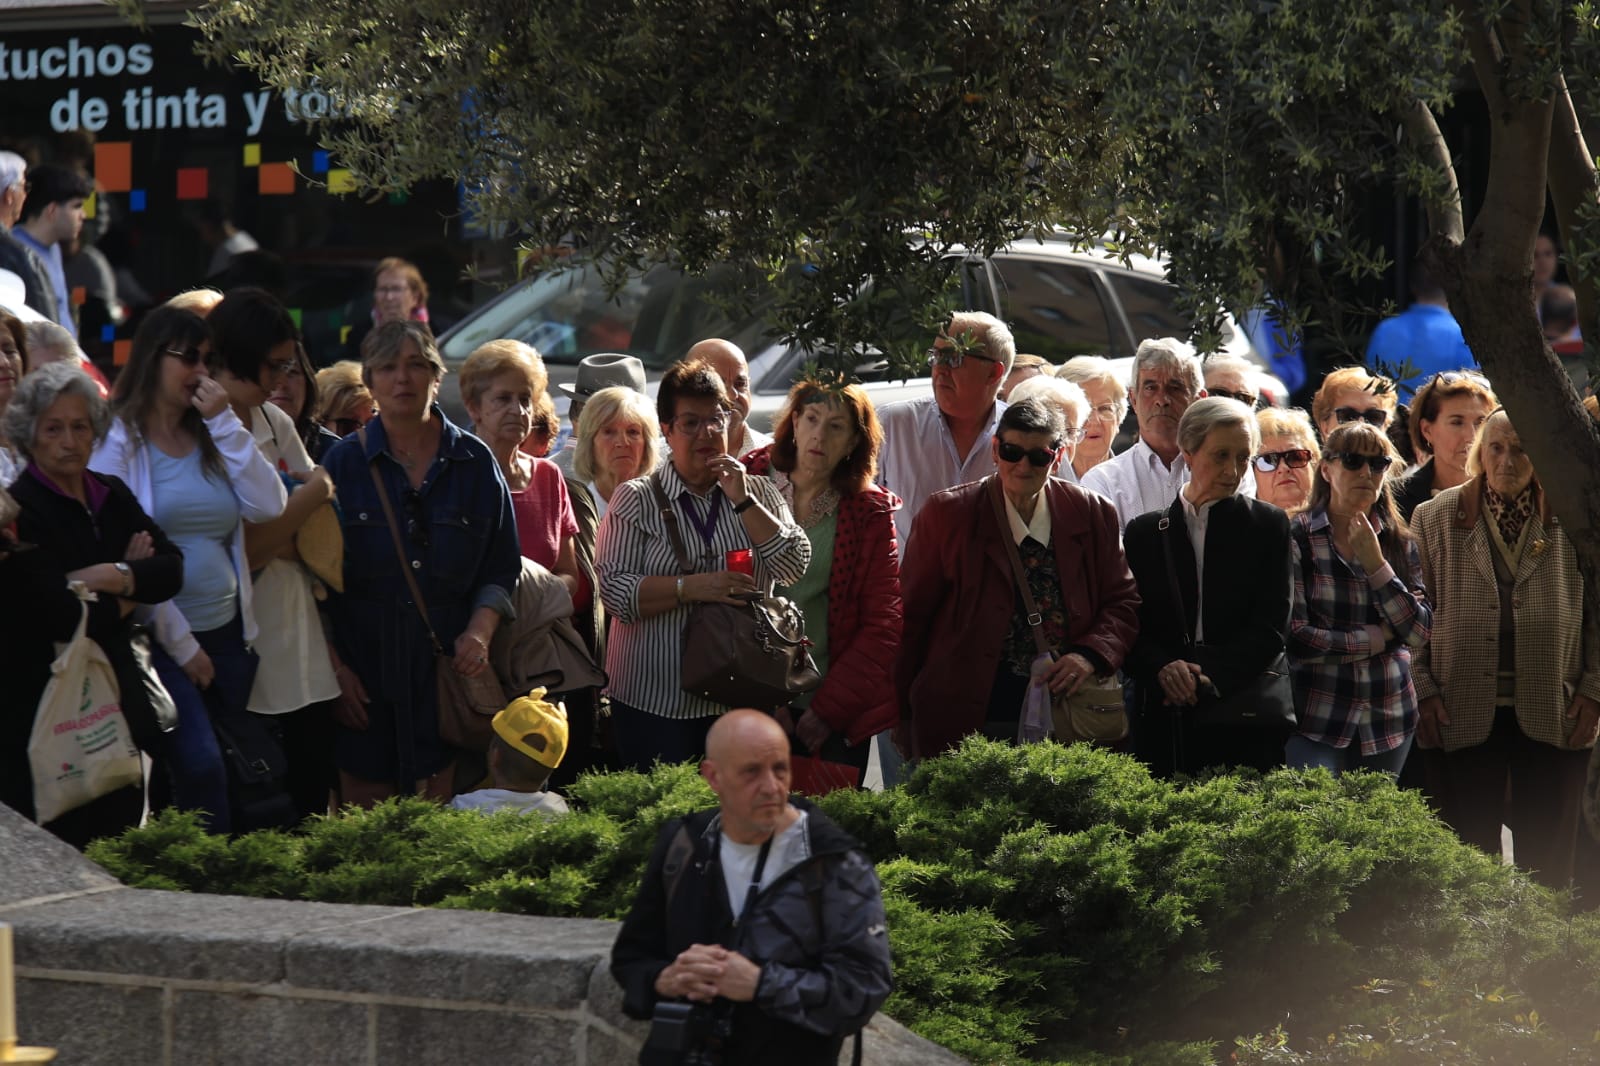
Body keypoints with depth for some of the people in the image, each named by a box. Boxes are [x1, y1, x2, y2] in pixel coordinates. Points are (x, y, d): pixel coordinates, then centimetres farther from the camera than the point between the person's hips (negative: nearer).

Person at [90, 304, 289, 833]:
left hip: (227, 632, 6)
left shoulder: (212, 435, 14)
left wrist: (224, 422, -4)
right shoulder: (118, 438, -4)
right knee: (200, 766, -20)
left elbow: (269, 506, -1)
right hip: (159, 639, -6)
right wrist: (180, 644, -9)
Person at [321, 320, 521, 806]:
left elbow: (500, 570, 12)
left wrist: (481, 631, -6)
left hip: (447, 675, 1)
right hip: (365, 683, -1)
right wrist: (333, 667, -6)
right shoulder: (342, 464, 4)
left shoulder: (474, 463, 8)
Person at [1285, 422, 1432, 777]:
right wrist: (1376, 639, -6)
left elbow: (1419, 633, -1)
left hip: (1388, 720, 4)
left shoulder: (1400, 543, 9)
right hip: (1317, 720, -4)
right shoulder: (1297, 537, -5)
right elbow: (1293, 637, -12)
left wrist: (1376, 564, -10)